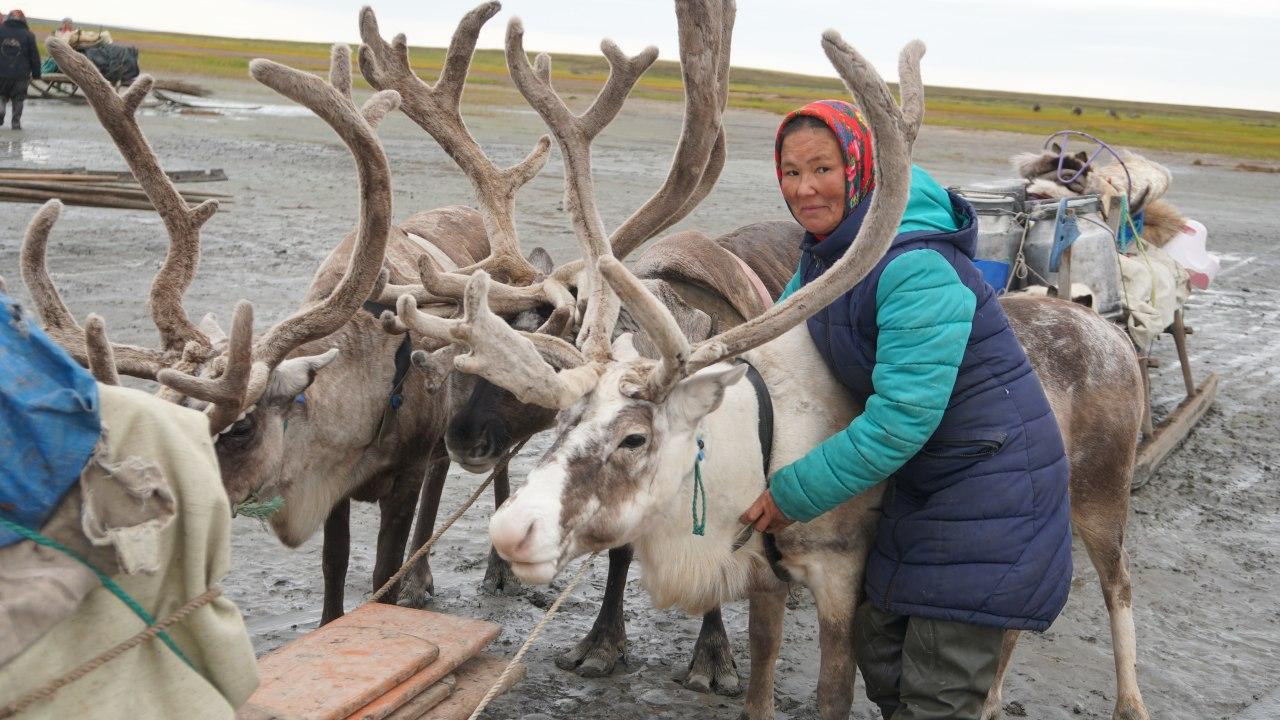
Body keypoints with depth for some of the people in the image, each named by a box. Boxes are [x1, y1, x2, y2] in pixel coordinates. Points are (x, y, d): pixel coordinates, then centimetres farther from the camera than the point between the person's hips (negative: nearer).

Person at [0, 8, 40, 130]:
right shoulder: (28, 35, -2)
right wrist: (36, 73, 10)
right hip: (21, 74, -1)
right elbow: (34, 56, 2)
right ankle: (16, 122, 6)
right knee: (18, 98, 10)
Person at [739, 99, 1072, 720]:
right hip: (920, 477, 9)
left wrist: (792, 494, -23)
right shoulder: (822, 250, 1)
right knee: (878, 650, 17)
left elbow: (902, 417, -30)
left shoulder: (916, 268, -28)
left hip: (989, 479, -9)